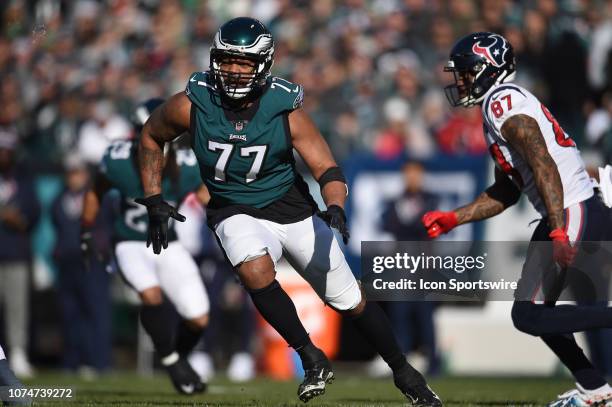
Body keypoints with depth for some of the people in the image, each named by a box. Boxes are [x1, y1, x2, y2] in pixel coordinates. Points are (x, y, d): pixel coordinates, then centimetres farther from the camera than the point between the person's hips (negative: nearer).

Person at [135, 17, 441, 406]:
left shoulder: (285, 110, -17)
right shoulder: (192, 106, -15)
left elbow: (328, 169, -16)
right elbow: (151, 137, 4)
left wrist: (335, 208, -36)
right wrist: (155, 201, 1)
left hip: (293, 208, 0)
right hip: (237, 211, 0)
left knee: (351, 300, 5)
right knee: (256, 271, -33)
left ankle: (404, 372, 26)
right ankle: (312, 359, -15)